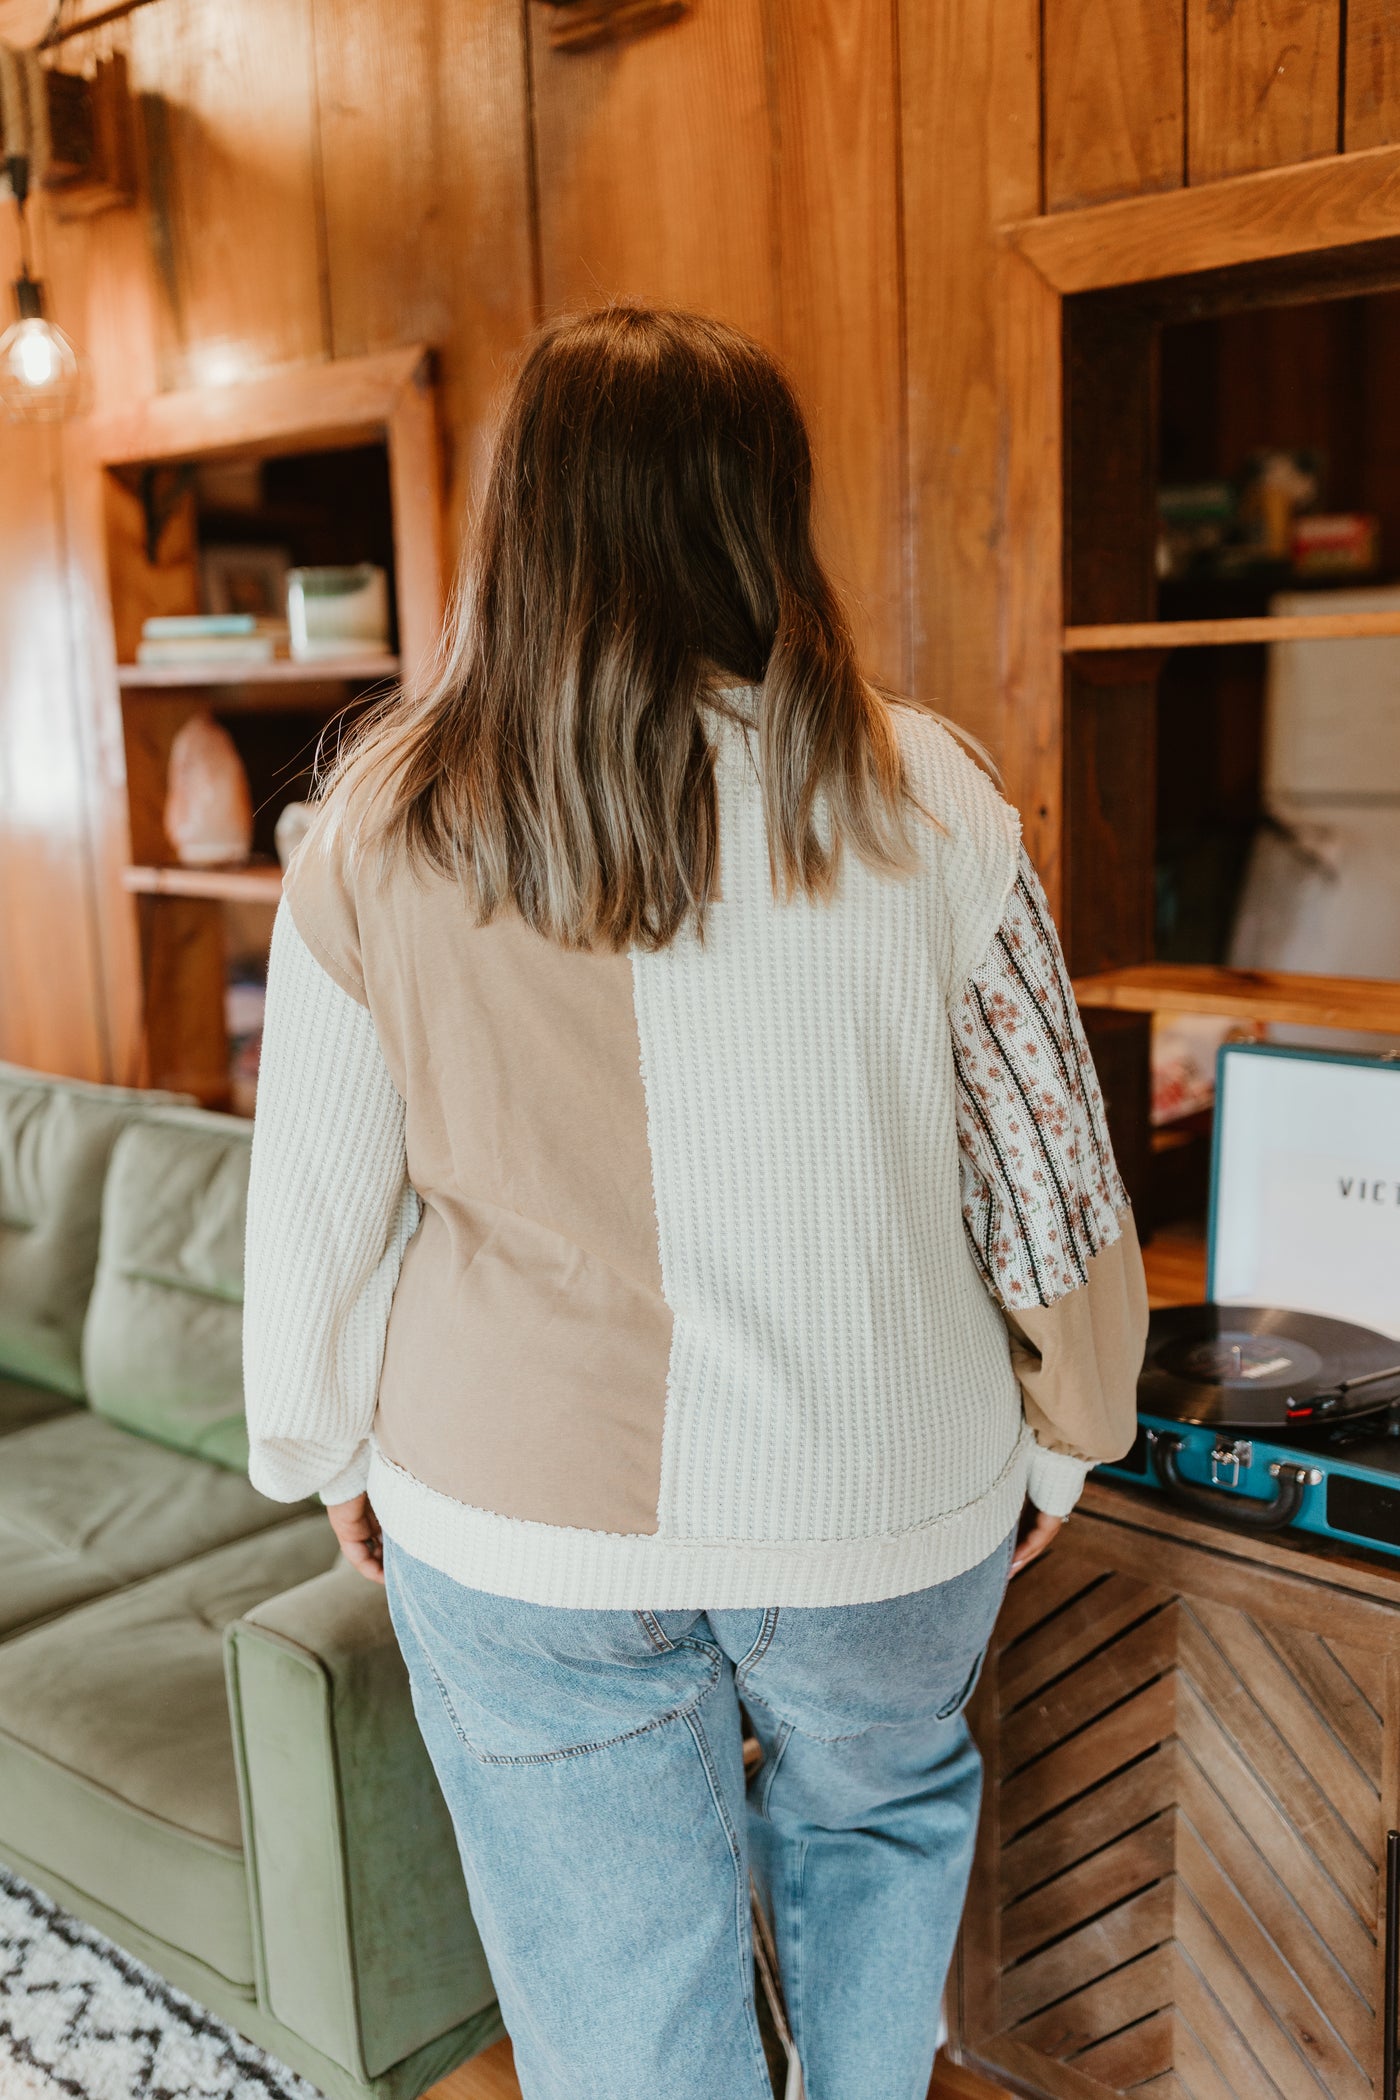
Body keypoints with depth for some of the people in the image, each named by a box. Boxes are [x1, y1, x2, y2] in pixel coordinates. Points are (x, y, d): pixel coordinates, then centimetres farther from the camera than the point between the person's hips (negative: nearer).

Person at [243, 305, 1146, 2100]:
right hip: (885, 1508, 1)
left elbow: (317, 1206, -2)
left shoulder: (380, 826, -9)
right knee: (880, 1813, 31)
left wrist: (332, 1459, 14)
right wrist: (1065, 1434, 10)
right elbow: (1048, 1168, -5)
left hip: (518, 1520, 0)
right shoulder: (916, 798, -11)